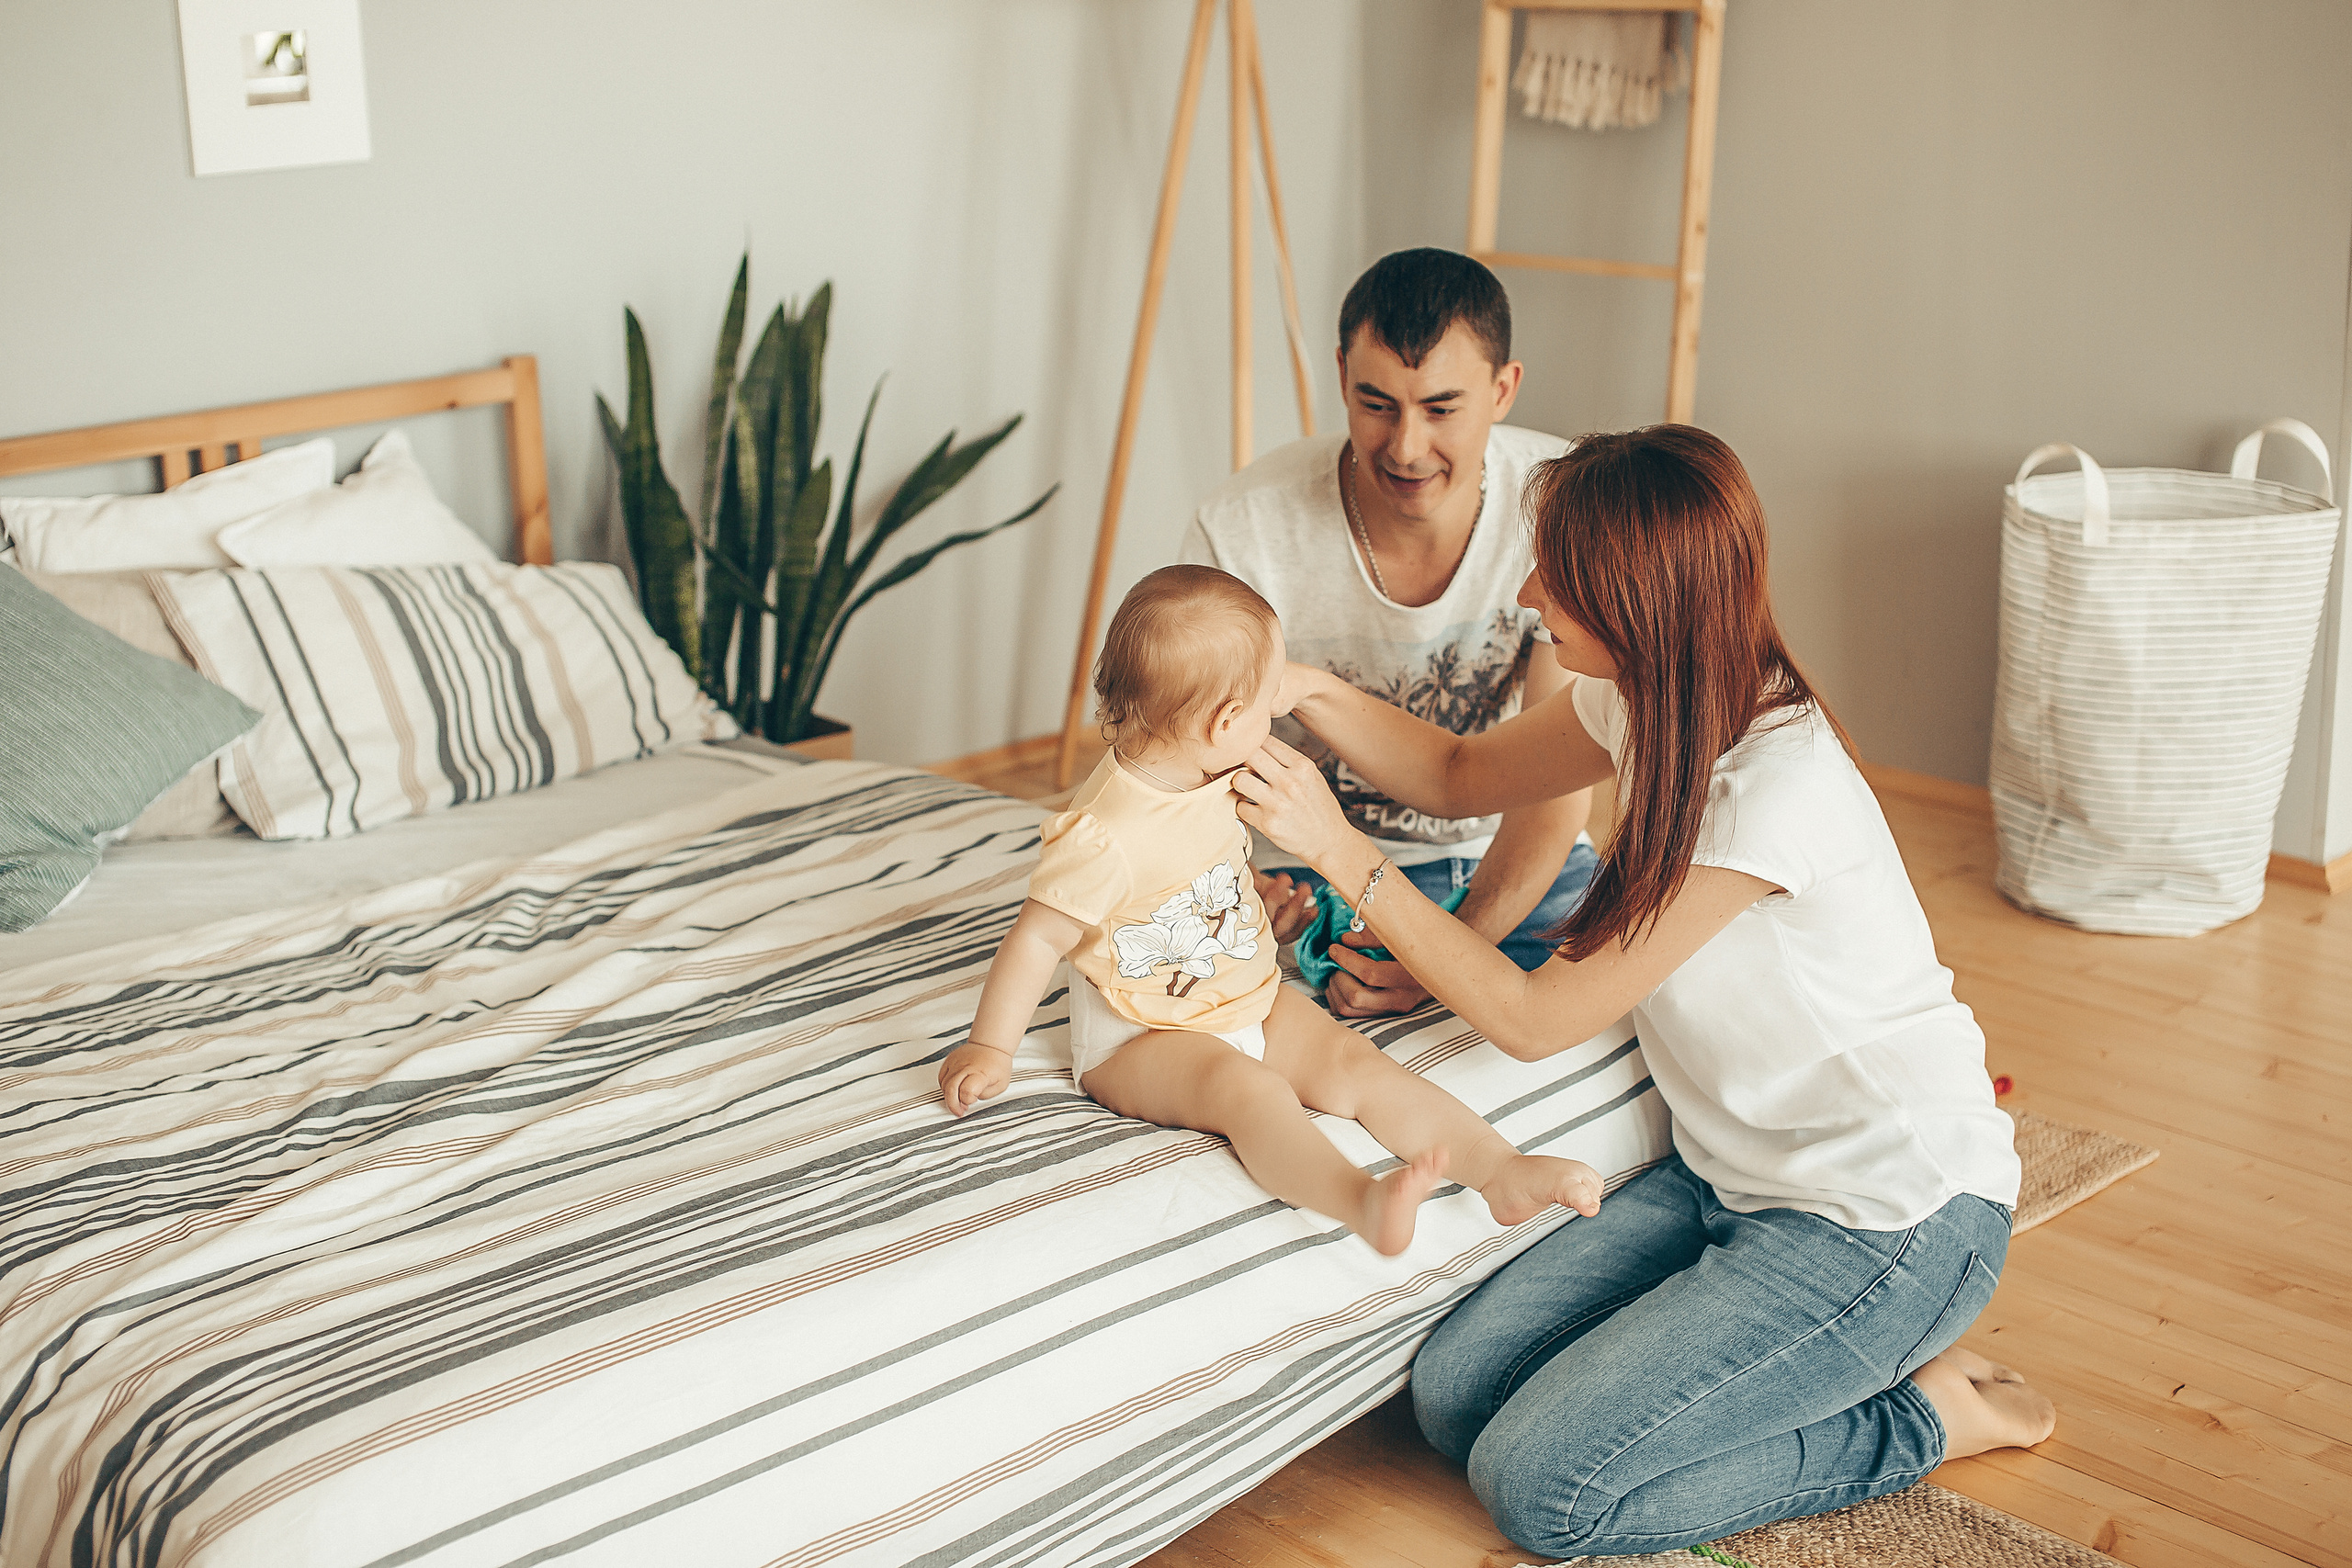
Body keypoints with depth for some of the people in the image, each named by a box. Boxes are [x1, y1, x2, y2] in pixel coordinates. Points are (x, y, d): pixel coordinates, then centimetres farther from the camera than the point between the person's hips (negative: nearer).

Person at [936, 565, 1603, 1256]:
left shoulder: (1209, 779, -1)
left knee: (1354, 1060, -9)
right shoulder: (1104, 835, -28)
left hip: (1251, 1002, 8)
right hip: (1142, 1037, -8)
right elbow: (1039, 938, -21)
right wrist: (990, 1049, -17)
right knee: (1246, 1090, -33)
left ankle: (1503, 1171, -16)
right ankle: (1363, 1202, -54)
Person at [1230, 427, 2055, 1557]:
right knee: (1453, 1397, 1)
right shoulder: (1651, 699, -4)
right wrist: (1311, 693, -5)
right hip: (1739, 1174, 9)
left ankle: (1926, 1416, 4)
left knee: (1539, 1487, -12)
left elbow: (1531, 1019, -22)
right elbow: (1459, 777, 13)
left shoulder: (1773, 792, -29)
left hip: (1890, 1216, -8)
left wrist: (1340, 849, -20)